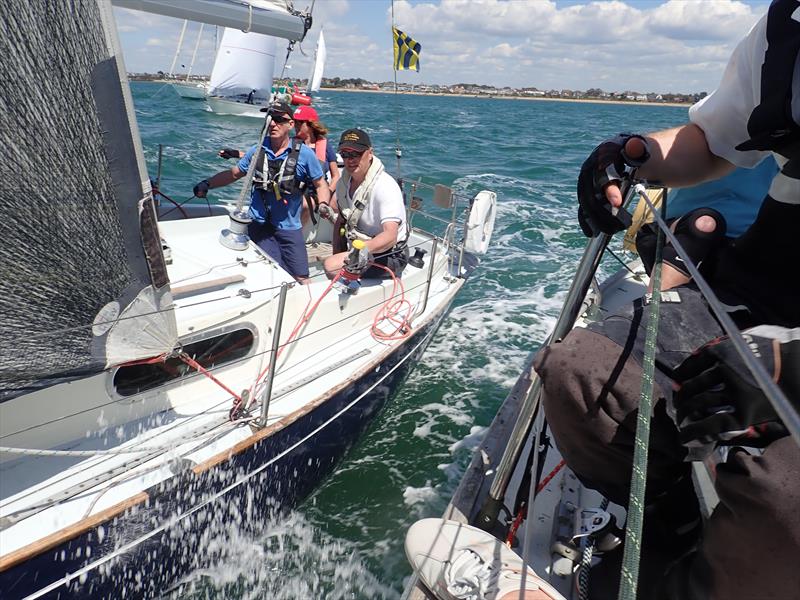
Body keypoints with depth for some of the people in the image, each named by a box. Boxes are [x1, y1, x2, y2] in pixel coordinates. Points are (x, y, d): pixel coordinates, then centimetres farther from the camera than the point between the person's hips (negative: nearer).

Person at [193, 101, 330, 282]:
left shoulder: (304, 154, -5)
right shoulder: (257, 151, 3)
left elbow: (320, 184, 3)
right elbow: (233, 174, 14)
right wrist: (207, 183, 1)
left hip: (289, 227, -1)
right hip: (259, 224, 1)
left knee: (301, 279, 0)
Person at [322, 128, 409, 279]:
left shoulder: (385, 186, -23)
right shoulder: (344, 182, 3)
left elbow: (390, 236, -33)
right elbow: (340, 221, 14)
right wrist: (337, 255, 1)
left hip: (388, 256, -8)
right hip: (360, 251, 8)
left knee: (330, 266, -25)